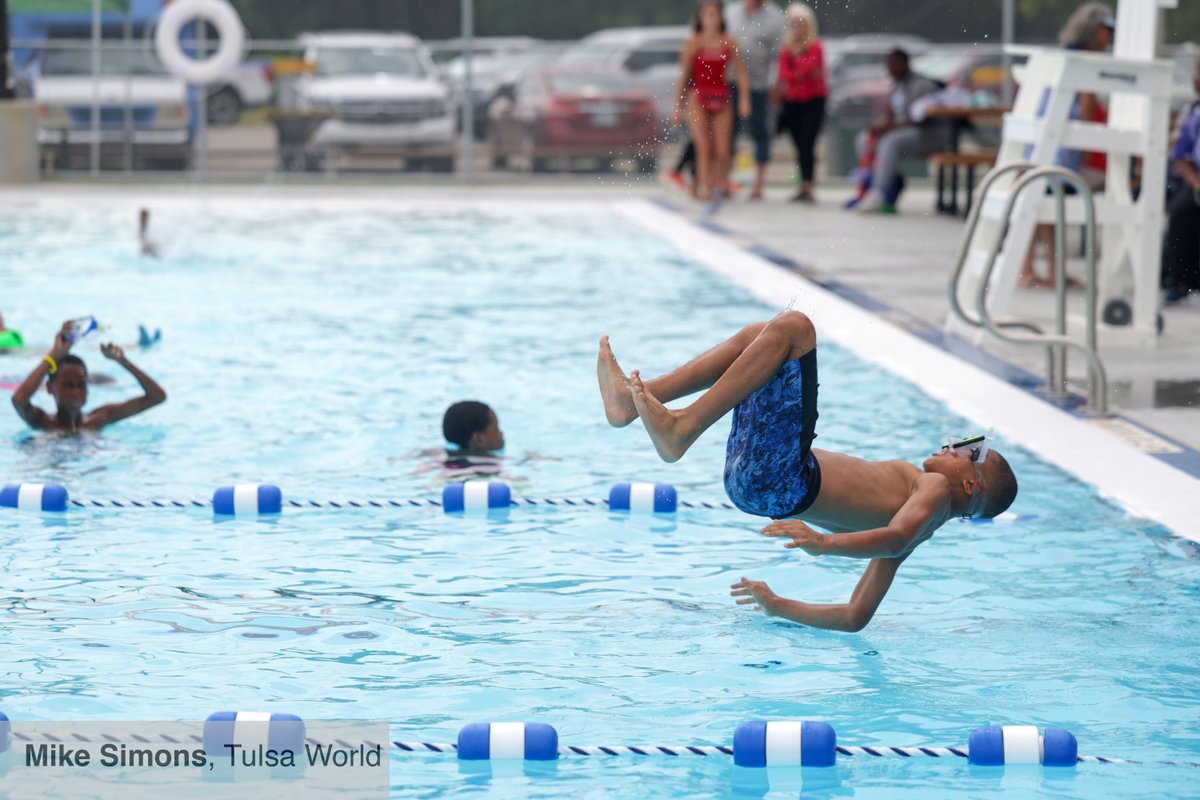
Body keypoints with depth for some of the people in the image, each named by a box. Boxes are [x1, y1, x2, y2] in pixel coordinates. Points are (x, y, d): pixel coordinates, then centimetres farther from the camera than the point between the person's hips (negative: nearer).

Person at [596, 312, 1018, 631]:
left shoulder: (936, 491, 1)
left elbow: (896, 538, -23)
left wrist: (826, 543, -41)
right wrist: (779, 607, 29)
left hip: (784, 478, -9)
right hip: (759, 482, 9)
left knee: (792, 327, -14)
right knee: (758, 335, 22)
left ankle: (683, 427, -21)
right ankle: (633, 398, 5)